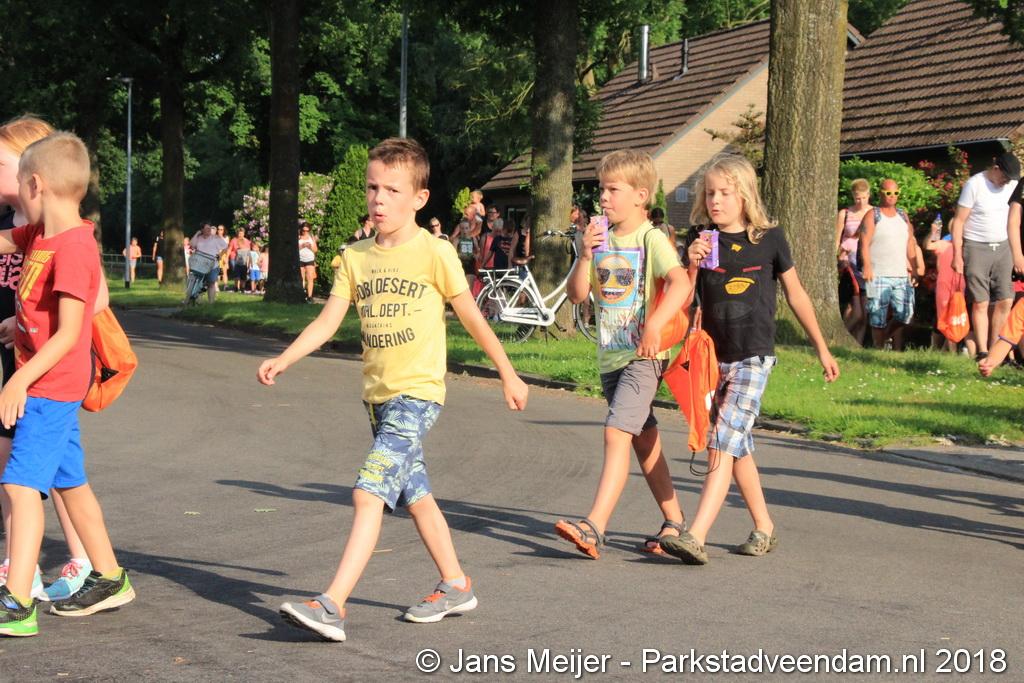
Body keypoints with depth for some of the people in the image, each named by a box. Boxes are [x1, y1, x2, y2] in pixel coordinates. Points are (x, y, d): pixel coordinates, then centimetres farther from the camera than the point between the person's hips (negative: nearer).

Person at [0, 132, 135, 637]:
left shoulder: (72, 246, -20)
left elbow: (68, 334, -23)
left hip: (51, 387, -10)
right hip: (48, 387, 10)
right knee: (70, 483, 18)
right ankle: (108, 579, 31)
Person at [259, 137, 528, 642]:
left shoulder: (434, 253, -7)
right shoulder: (356, 257, 7)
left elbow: (472, 318, 1)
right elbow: (327, 321, 4)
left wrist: (508, 375, 9)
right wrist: (281, 361, -10)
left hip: (417, 392, -7)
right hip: (377, 393, 7)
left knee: (369, 493, -17)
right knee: (414, 494, 17)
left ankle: (332, 605, -22)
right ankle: (456, 586, 33)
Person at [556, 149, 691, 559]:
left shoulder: (651, 239, -9)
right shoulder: (601, 239, 10)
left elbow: (680, 283, -24)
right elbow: (576, 294, 6)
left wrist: (655, 324, -35)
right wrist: (585, 256, -10)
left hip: (642, 355, -8)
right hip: (610, 356, 8)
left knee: (616, 433, -18)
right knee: (644, 439, 14)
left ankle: (594, 527, -25)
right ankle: (674, 521, 25)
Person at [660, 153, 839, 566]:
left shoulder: (769, 238, -1)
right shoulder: (700, 239, 3)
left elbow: (795, 294, 10)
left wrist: (822, 349, 15)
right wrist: (692, 266, -18)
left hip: (753, 358, -4)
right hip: (712, 356, 4)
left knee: (723, 445, -15)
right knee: (739, 447, 13)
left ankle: (696, 537, -23)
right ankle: (764, 529, 29)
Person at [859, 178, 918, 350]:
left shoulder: (903, 215, 17)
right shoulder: (872, 215, 1)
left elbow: (910, 243, 19)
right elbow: (865, 243, -8)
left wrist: (914, 267, 11)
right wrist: (866, 265, -19)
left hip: (901, 275, 5)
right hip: (878, 276, -5)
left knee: (905, 313, -1)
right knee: (878, 315, -3)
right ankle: (879, 348, 8)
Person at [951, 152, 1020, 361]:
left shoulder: (1012, 185, 6)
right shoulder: (974, 185, -10)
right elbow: (958, 220, -9)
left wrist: (1015, 251, 9)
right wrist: (957, 255, -13)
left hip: (1002, 248, 5)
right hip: (977, 248, -5)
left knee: (1005, 300, -2)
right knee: (980, 303, -6)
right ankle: (982, 352, -3)